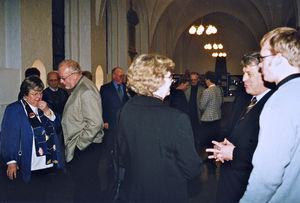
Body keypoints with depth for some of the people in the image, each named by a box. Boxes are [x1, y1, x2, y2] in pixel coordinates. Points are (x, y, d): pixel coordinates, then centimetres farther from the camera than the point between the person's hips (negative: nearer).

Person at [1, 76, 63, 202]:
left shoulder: (43, 107, 13)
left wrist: (47, 111, -6)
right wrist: (11, 161, -12)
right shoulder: (14, 109, -5)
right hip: (26, 167, -5)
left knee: (41, 197, 11)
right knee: (24, 198, 2)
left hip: (48, 165, 5)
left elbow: (56, 126, 10)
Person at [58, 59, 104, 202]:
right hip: (78, 147, 10)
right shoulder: (77, 89, 14)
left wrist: (78, 145, -18)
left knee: (84, 186, -3)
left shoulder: (86, 91, -18)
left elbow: (95, 123, -24)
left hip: (85, 148, -10)